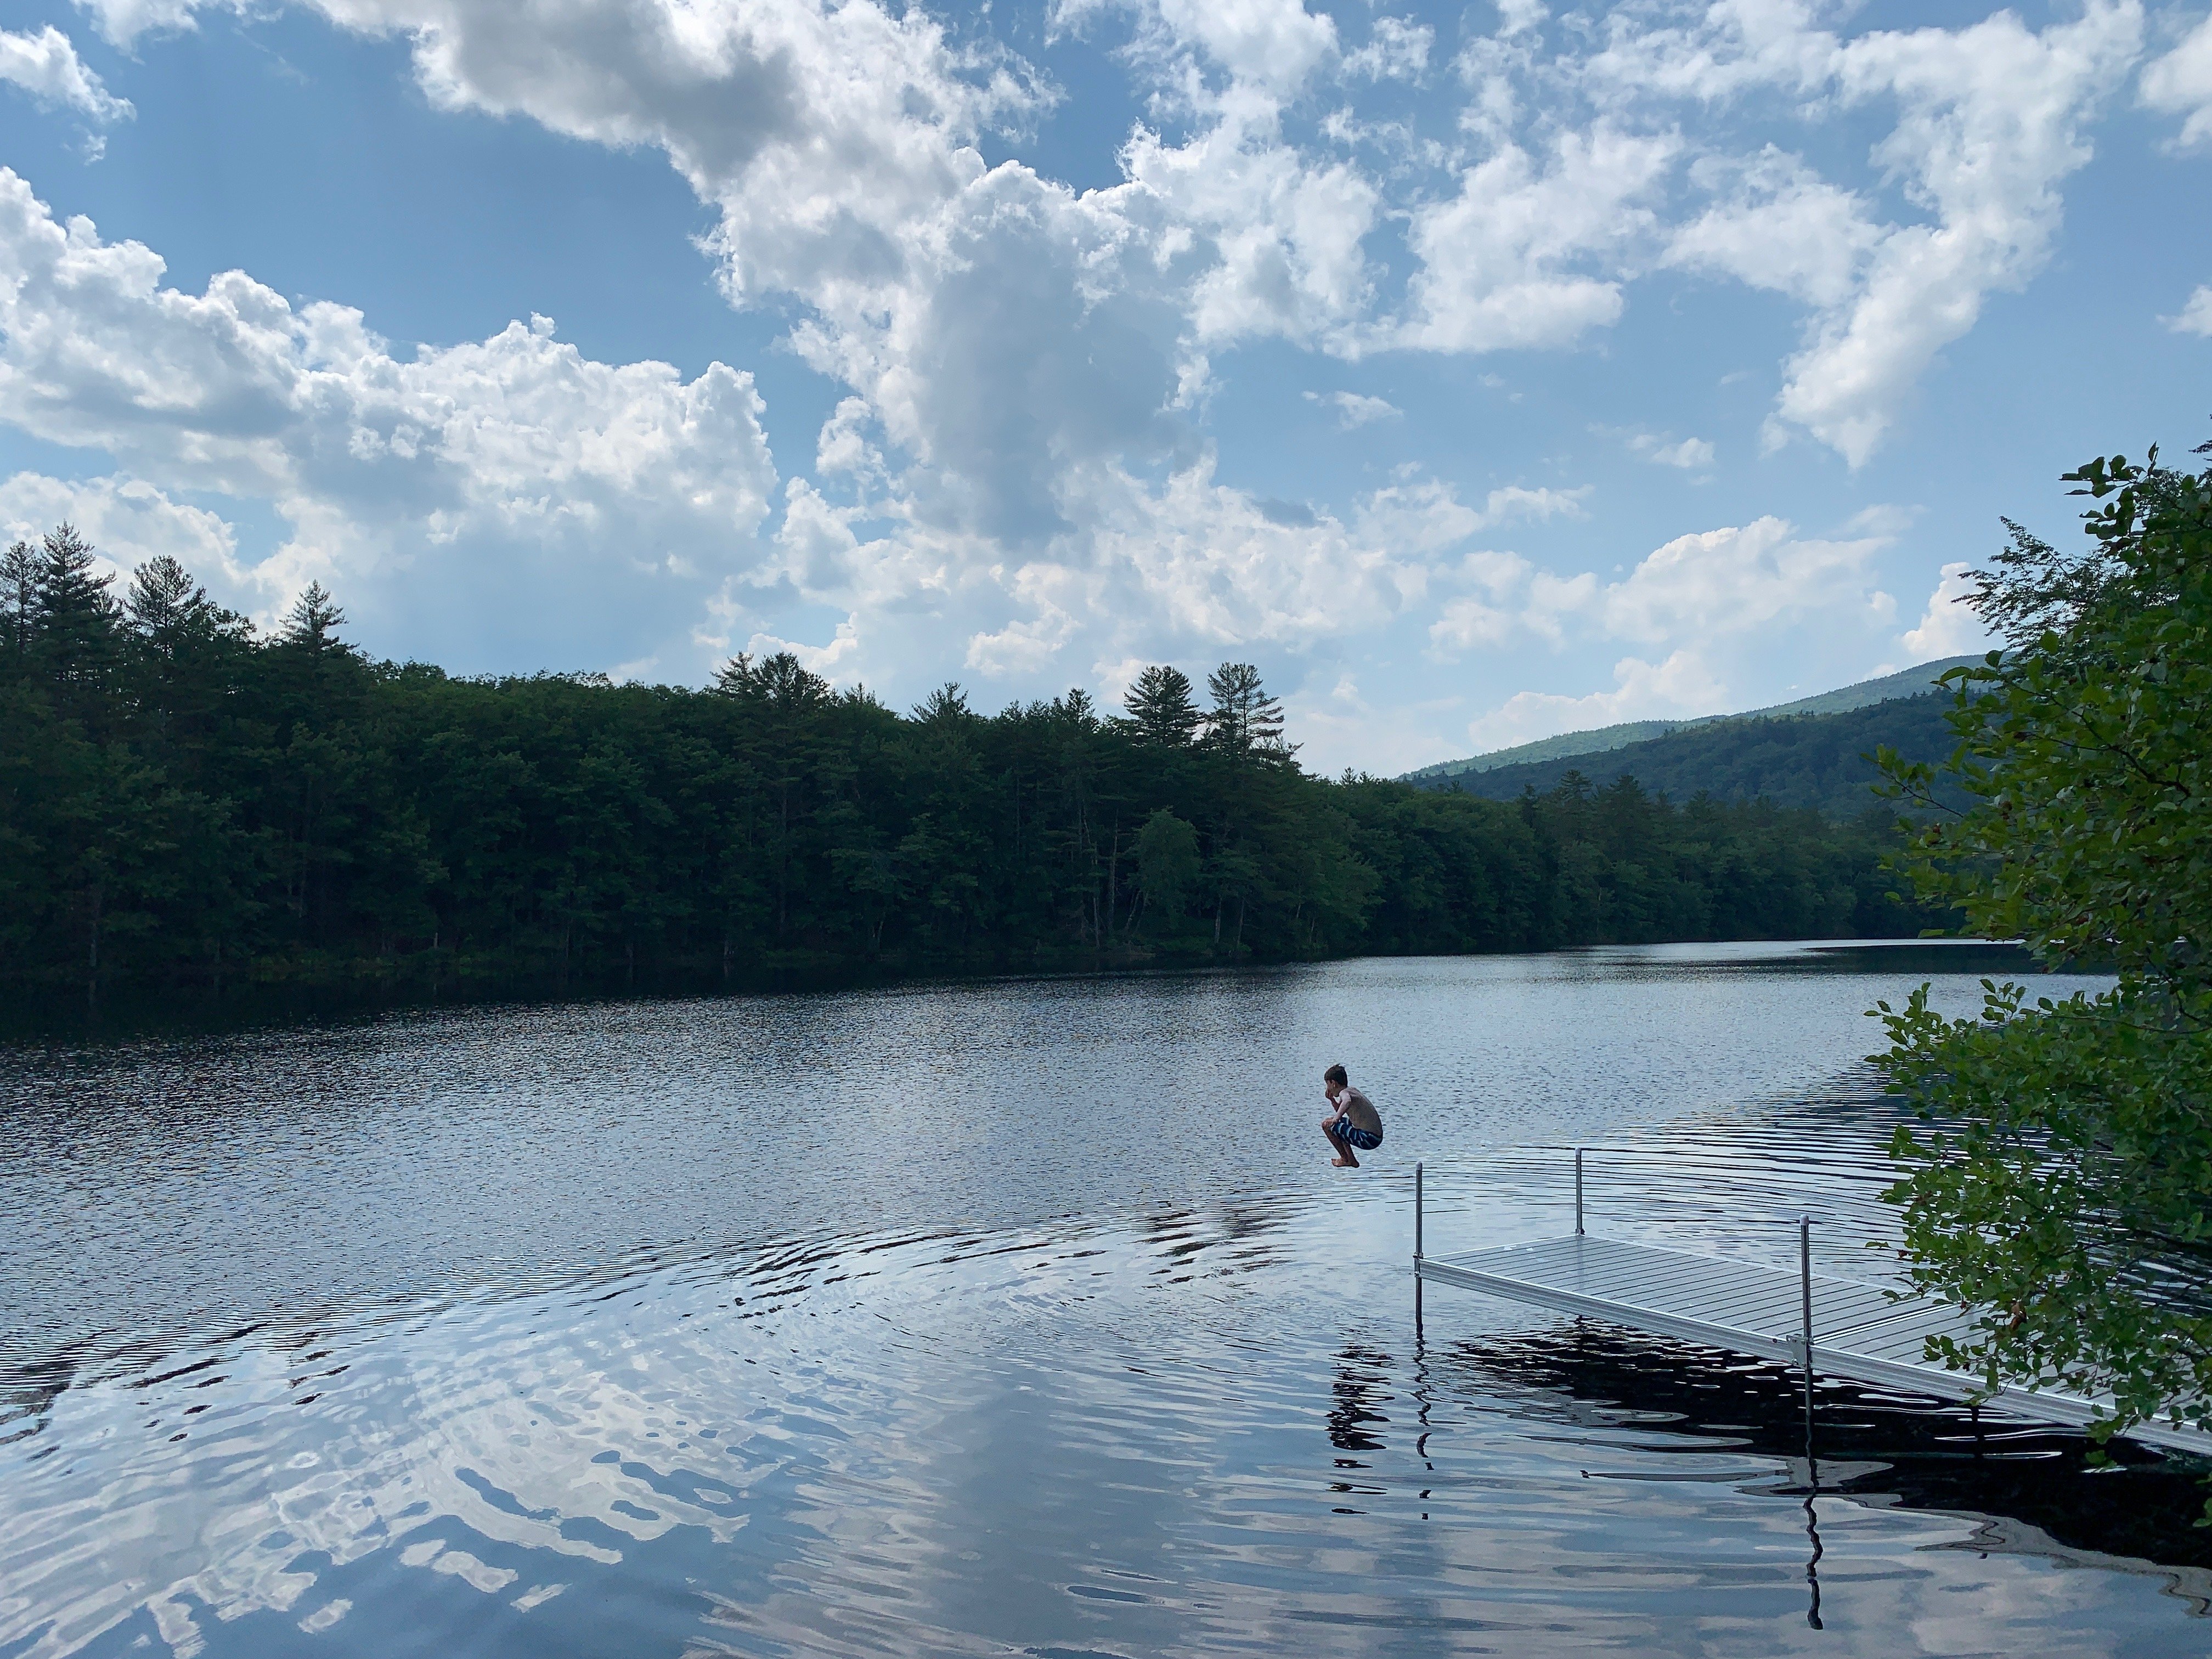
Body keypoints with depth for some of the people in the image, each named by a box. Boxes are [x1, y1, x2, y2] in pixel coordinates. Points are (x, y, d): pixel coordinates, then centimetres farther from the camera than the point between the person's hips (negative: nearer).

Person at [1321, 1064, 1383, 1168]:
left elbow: (1348, 1101, -41)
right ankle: (1350, 1159, 32)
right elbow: (1340, 1110, 35)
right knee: (1341, 1123, 31)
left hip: (1368, 1140, -10)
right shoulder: (1352, 1090, 16)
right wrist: (1332, 1100, 20)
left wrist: (1335, 1119, -48)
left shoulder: (1344, 1092, -13)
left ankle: (1346, 1159, 5)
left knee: (1326, 1125, -8)